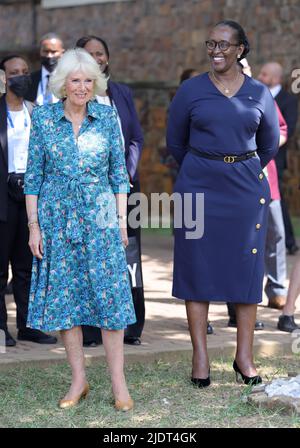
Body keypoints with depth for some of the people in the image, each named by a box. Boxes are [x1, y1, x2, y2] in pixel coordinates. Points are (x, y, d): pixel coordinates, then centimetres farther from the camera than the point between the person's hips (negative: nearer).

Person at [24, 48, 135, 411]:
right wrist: (34, 226, -1)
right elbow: (33, 176, 3)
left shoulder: (107, 117, 2)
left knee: (110, 295, -4)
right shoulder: (43, 118, 0)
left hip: (100, 217, 0)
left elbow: (119, 172, 5)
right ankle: (78, 381, 14)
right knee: (64, 296, 4)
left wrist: (122, 220, 0)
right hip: (57, 219, 0)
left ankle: (118, 381, 3)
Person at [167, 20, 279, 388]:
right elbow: (175, 141, 11)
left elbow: (269, 144, 16)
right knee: (198, 268, 0)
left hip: (246, 188, 1)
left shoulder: (259, 93, 3)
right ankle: (200, 357, 7)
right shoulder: (191, 90, 0)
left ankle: (244, 356, 10)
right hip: (199, 189, -1)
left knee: (247, 268, 2)